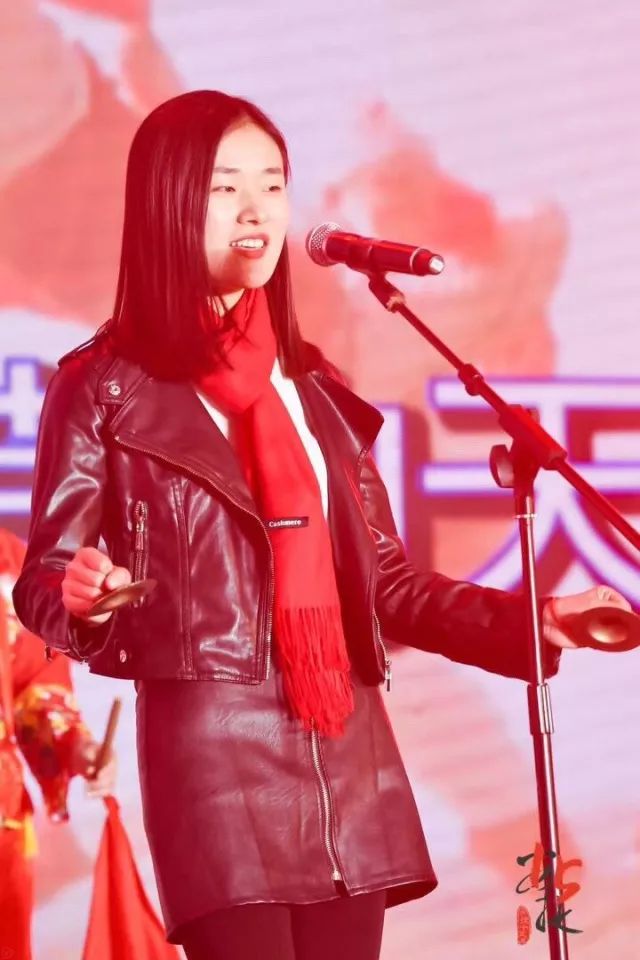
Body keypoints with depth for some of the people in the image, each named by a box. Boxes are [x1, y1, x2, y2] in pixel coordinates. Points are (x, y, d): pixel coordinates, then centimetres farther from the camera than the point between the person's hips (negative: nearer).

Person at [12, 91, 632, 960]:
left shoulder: (313, 387, 16)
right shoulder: (104, 389, 1)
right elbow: (46, 577, -2)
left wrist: (528, 621, 9)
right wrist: (82, 596, -24)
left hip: (351, 755, 5)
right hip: (215, 751, -5)